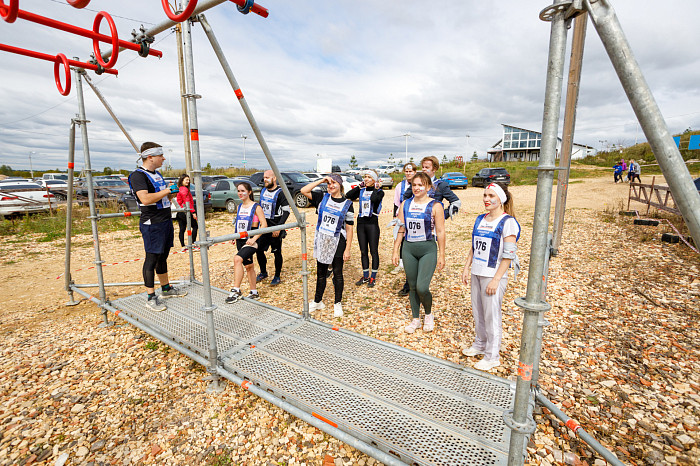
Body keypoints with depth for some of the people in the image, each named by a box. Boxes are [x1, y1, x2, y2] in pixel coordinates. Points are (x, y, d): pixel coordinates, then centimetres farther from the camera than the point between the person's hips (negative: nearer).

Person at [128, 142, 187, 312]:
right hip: (152, 224, -9)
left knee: (163, 256, 17)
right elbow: (145, 199, -27)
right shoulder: (138, 175, -12)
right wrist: (167, 190, -19)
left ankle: (166, 289, 29)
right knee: (152, 258, -4)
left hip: (166, 221, 9)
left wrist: (171, 192, 9)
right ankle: (151, 298, 4)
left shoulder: (157, 173, 17)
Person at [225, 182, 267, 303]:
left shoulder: (256, 207, -7)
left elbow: (264, 224, -13)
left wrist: (254, 239, -20)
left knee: (237, 259, -28)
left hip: (251, 240, -7)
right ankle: (254, 293, 25)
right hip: (240, 240, 7)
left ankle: (236, 291, -23)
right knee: (248, 266, 13)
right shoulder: (239, 207, 13)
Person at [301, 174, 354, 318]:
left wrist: (347, 249, -8)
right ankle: (318, 301, 29)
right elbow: (304, 191, -5)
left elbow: (349, 229, -4)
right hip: (321, 241, 3)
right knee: (321, 272, 14)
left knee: (337, 273, 8)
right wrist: (321, 180, -8)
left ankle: (338, 304, 22)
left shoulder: (347, 204, -3)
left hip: (337, 243, -2)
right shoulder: (322, 198, 3)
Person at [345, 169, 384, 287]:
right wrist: (360, 186, 1)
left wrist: (376, 188, -9)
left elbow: (374, 199, -24)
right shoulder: (361, 191, 12)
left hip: (372, 223, -5)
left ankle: (373, 277, 12)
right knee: (363, 251, 11)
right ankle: (365, 276, 22)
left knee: (373, 251, 2)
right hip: (361, 222, 5)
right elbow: (348, 195, -3)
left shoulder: (379, 191, -1)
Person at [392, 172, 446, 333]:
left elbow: (440, 232, -3)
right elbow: (401, 230, 9)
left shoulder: (435, 206, -4)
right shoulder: (405, 204, 7)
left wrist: (441, 255, -3)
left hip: (428, 249, -4)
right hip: (408, 248, 4)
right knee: (412, 286, 10)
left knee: (422, 287, -12)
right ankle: (416, 318, 29)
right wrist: (395, 251, 7)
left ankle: (429, 314, 19)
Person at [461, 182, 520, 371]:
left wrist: (496, 280, -17)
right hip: (476, 273, 7)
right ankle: (480, 344, 36)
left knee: (491, 315, 2)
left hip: (493, 276, -6)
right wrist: (466, 268, 10)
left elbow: (509, 255, -14)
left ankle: (492, 356, 17)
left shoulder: (508, 222, -11)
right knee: (477, 312, 16)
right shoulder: (480, 219, 10)